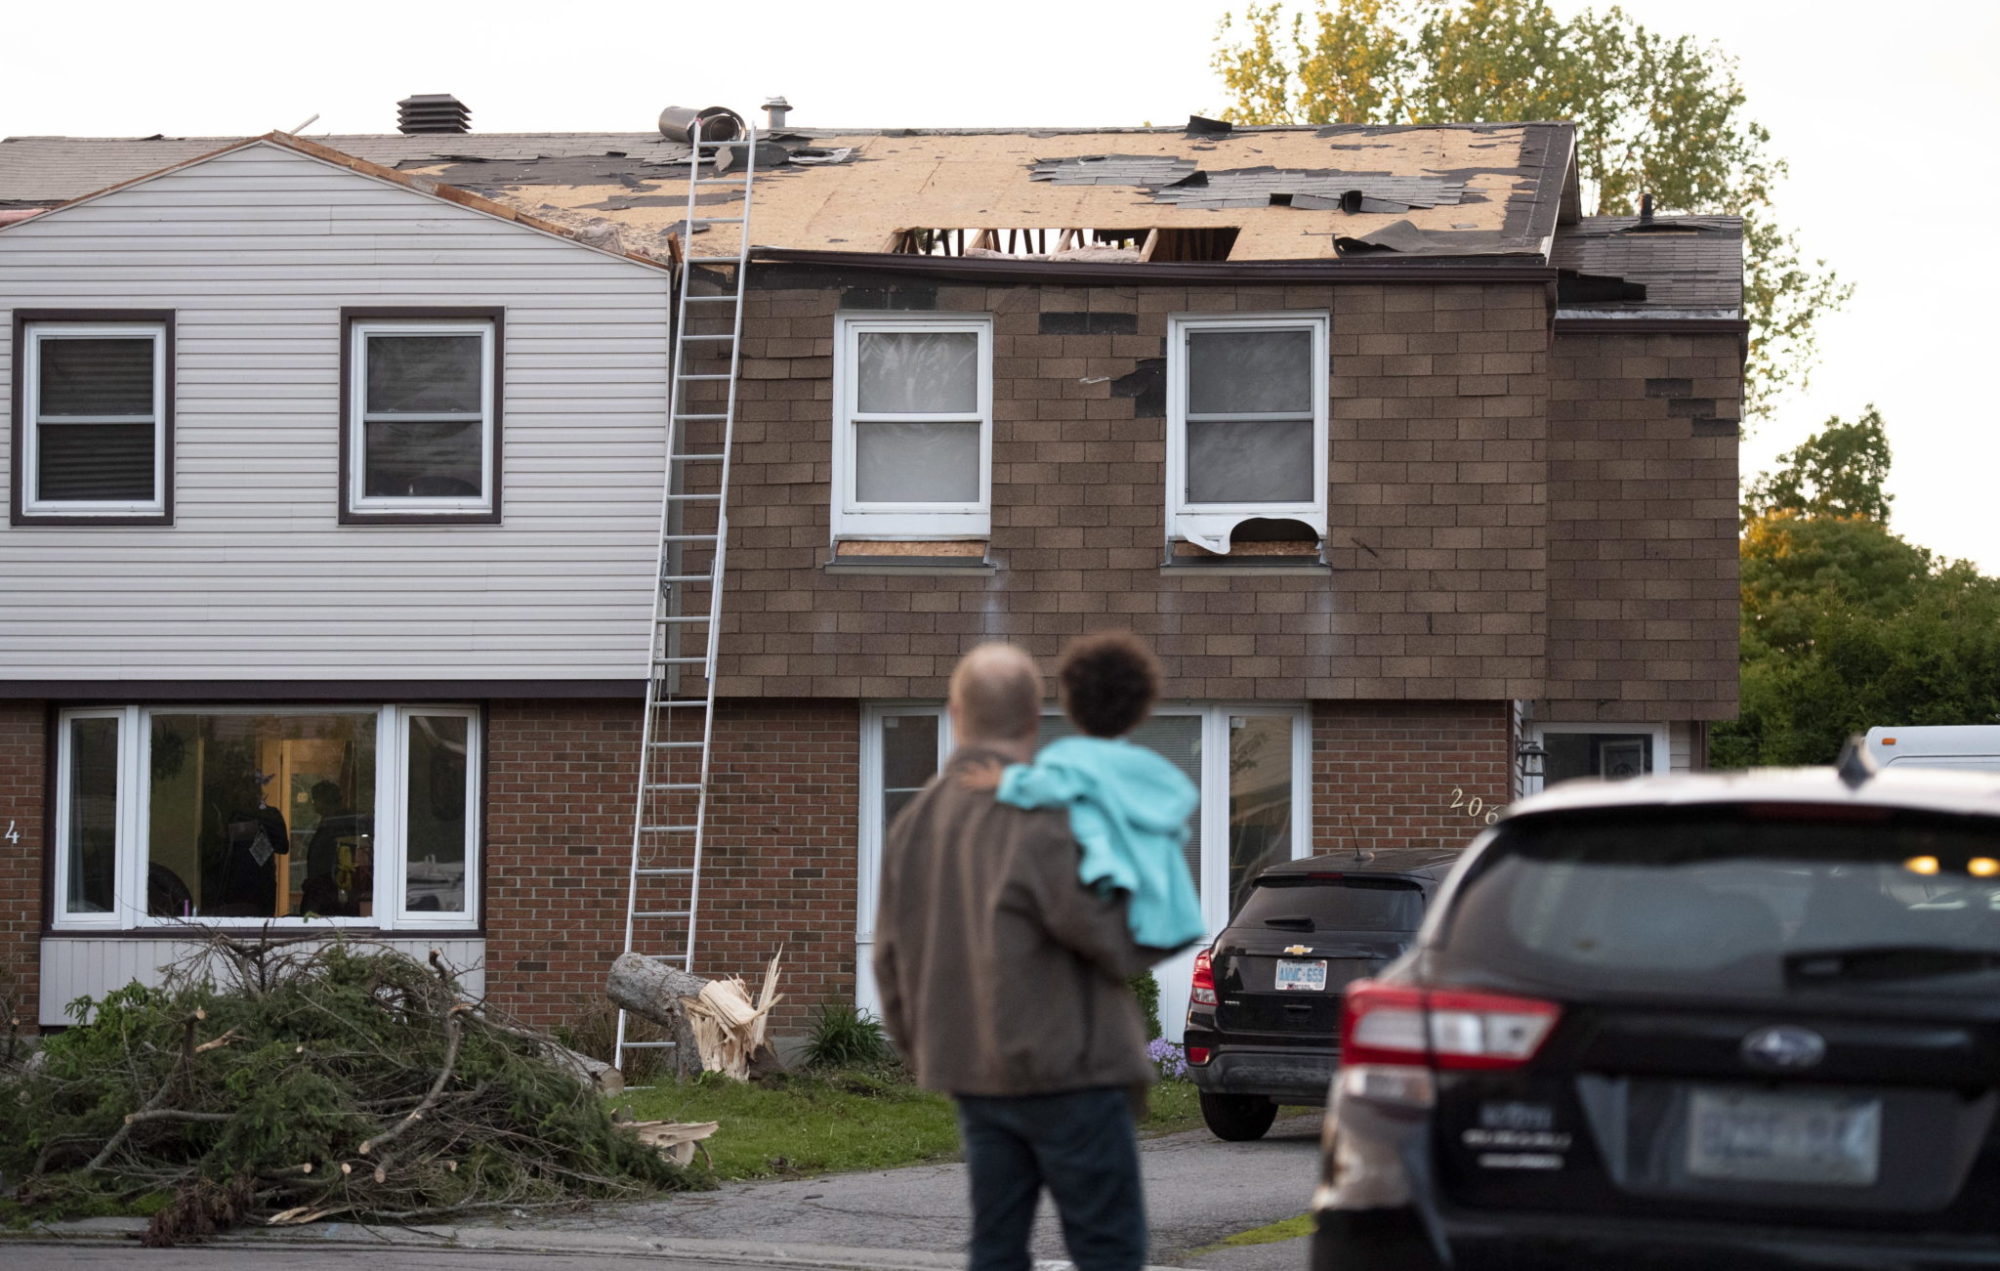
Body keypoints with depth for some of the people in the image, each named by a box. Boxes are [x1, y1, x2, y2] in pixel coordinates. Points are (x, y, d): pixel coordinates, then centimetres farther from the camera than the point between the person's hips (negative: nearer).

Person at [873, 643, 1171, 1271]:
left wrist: (922, 1053, 25)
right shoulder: (1037, 815, -15)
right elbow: (1103, 934, -16)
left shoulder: (915, 822, 10)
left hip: (976, 1076, 7)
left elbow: (892, 960, 14)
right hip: (1063, 1067, -7)